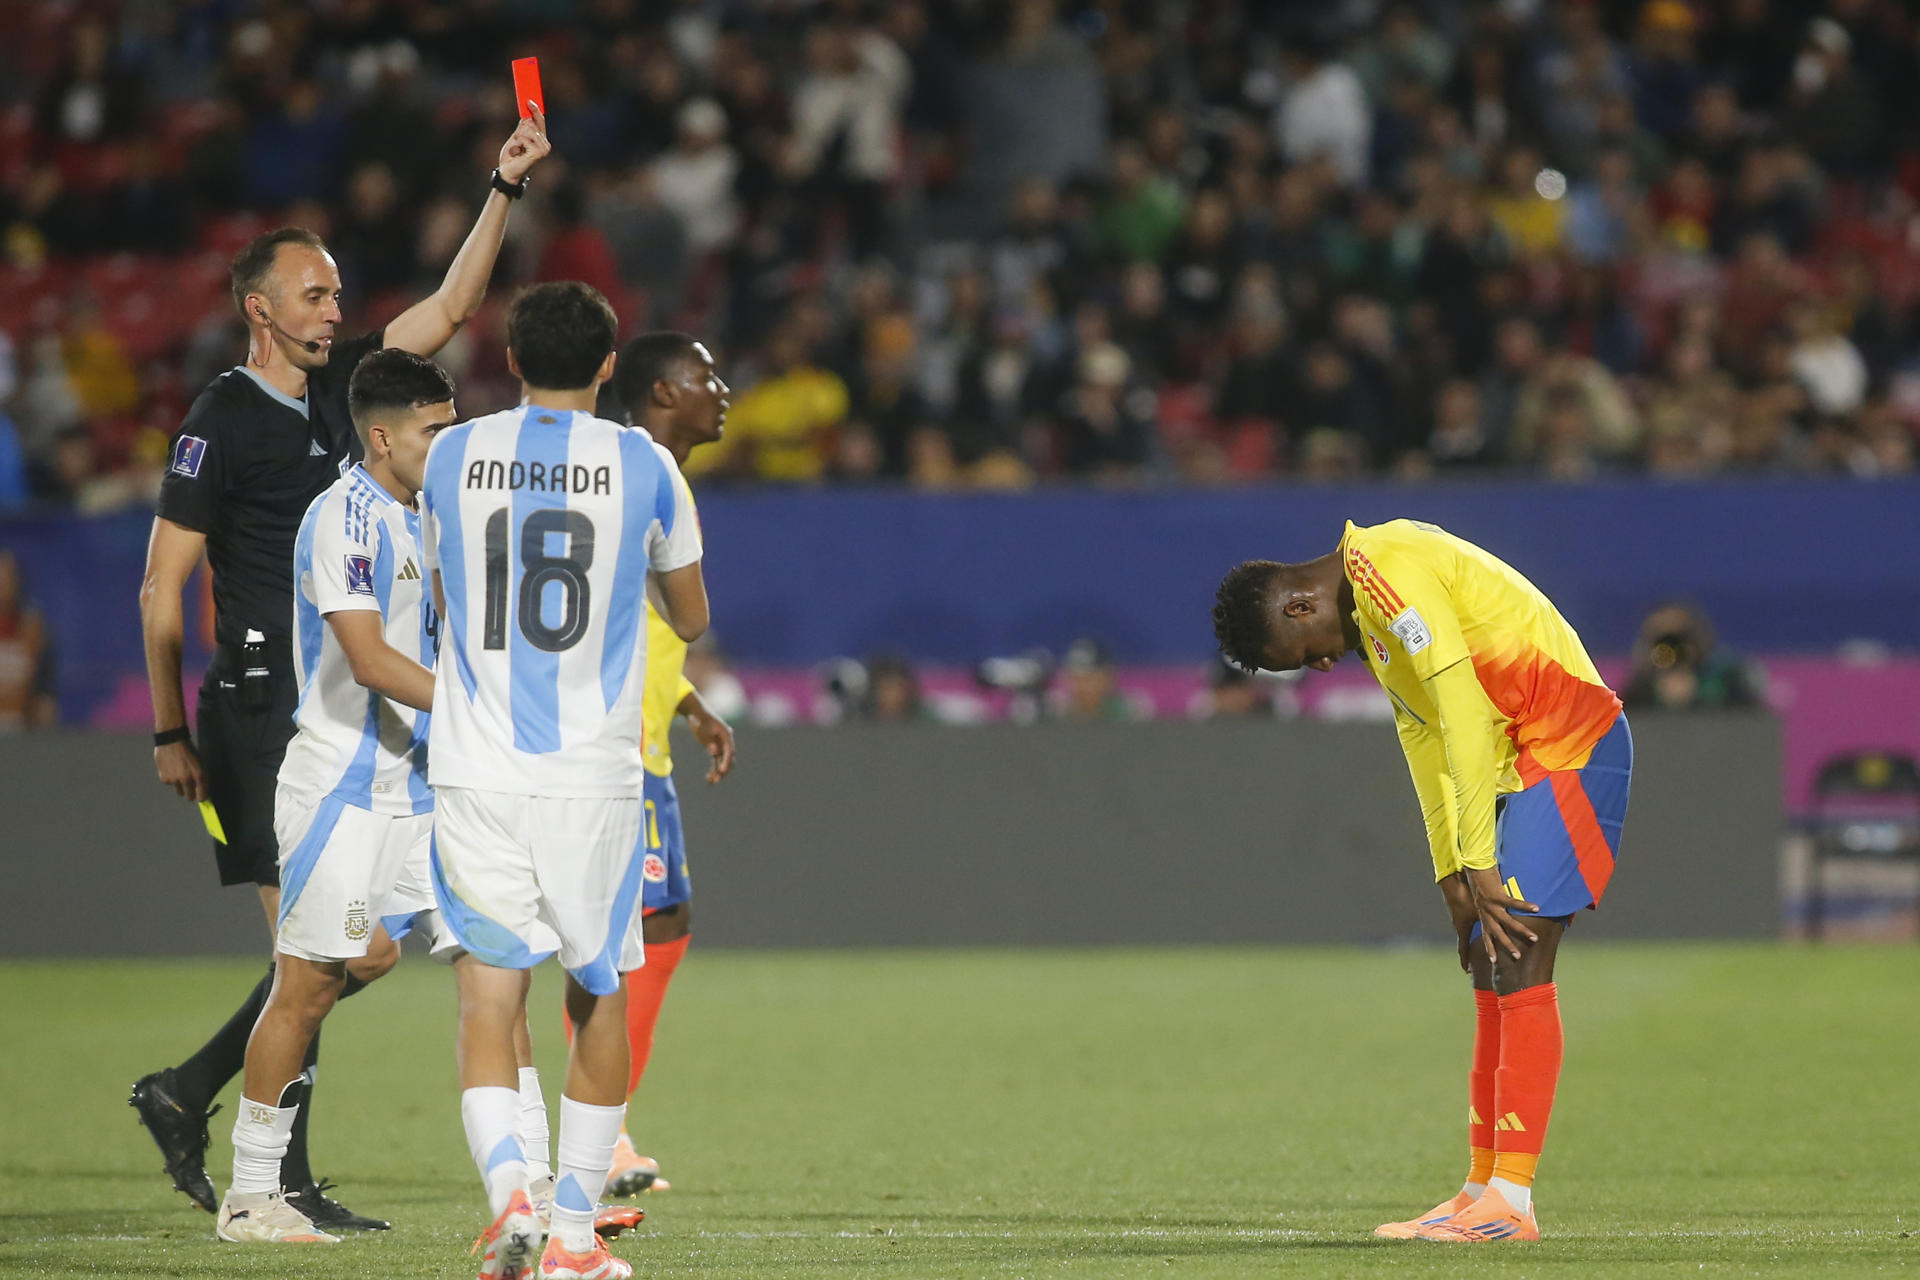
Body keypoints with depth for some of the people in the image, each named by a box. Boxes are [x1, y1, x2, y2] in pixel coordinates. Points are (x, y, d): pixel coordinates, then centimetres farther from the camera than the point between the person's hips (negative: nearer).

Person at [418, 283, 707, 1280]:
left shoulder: (453, 457, 3)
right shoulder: (642, 465, 0)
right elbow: (690, 619, 14)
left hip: (474, 775, 1)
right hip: (594, 776, -1)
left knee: (488, 997, 3)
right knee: (599, 994, 13)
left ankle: (507, 1188, -20)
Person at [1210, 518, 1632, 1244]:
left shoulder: (1385, 567, -15)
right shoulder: (1366, 620, 17)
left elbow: (1463, 713, -20)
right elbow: (1426, 742, 19)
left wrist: (1480, 866, -18)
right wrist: (1456, 883, 14)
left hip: (1568, 744, -10)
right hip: (1524, 765, 10)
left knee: (1517, 970, -13)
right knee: (1491, 974, 10)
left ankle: (1510, 1203, -15)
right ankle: (1483, 1190, 13)